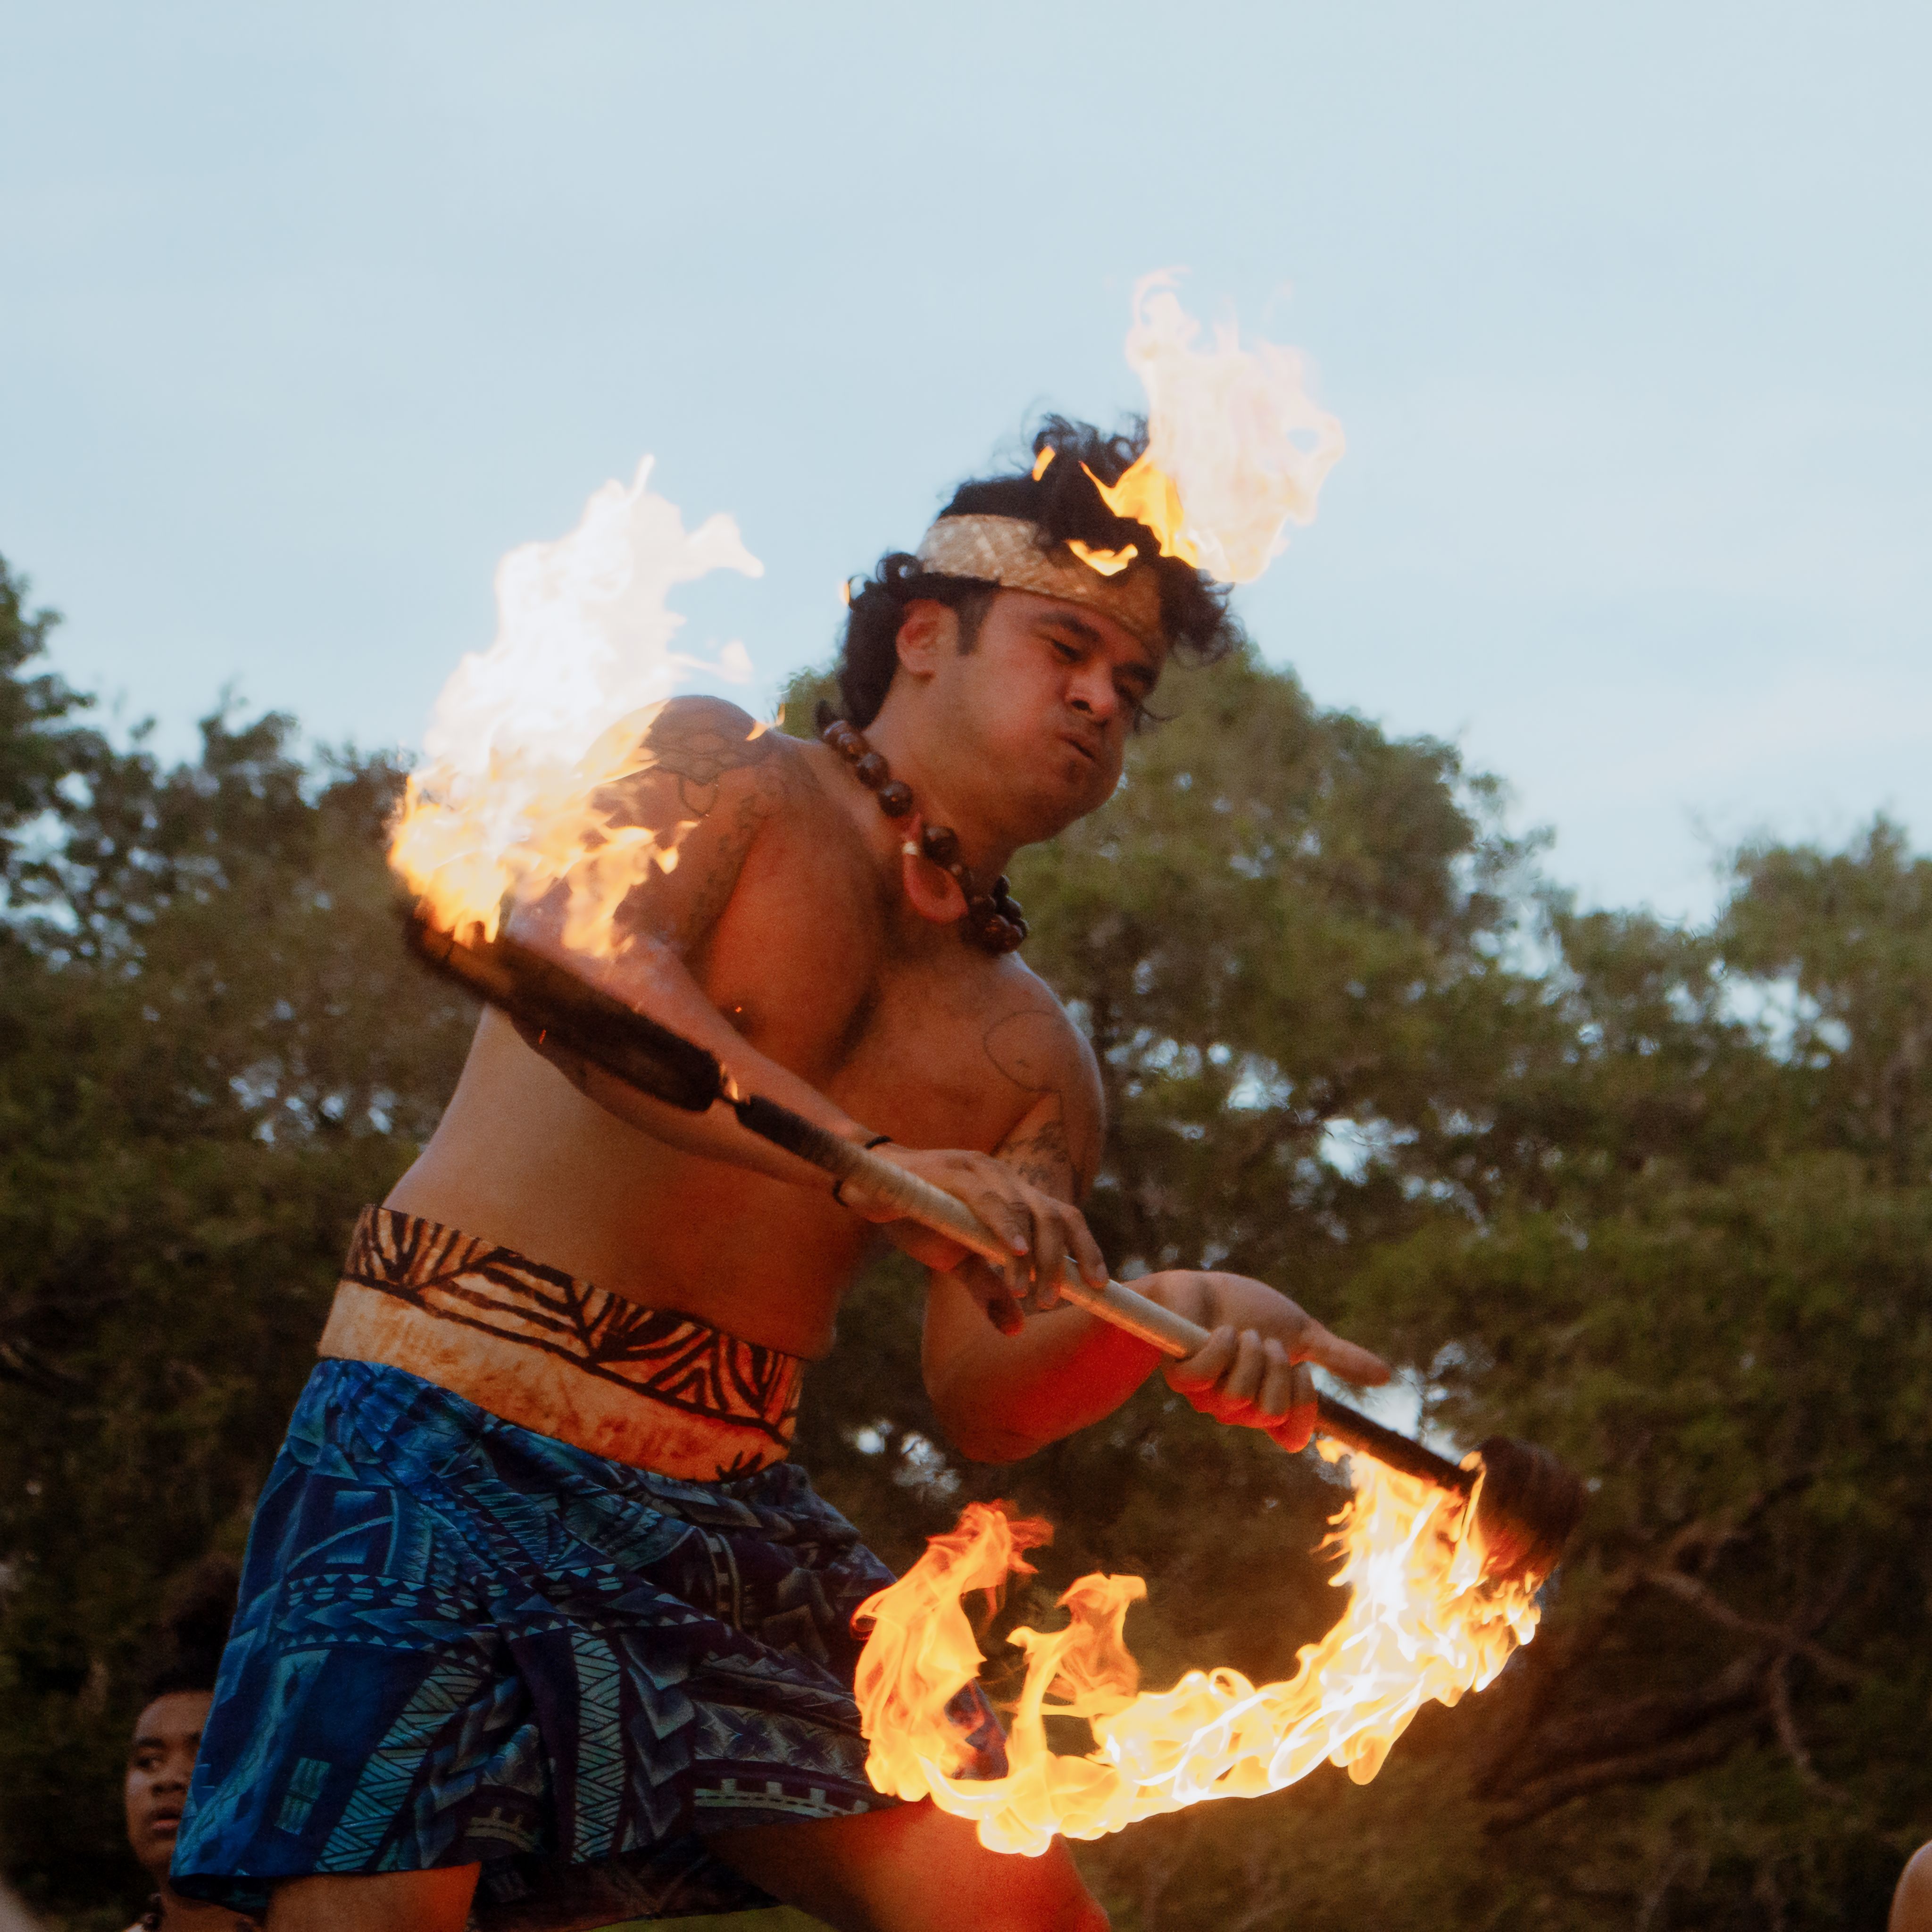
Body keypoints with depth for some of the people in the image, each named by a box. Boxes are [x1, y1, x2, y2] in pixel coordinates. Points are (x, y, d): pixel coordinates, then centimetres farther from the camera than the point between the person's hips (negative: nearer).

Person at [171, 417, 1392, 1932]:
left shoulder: (1029, 1056, 15)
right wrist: (872, 1166, -32)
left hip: (732, 1522, 5)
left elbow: (985, 1397, 6)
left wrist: (1155, 1322, -18)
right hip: (443, 1462, -5)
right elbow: (578, 970, -19)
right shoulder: (717, 772, 3)